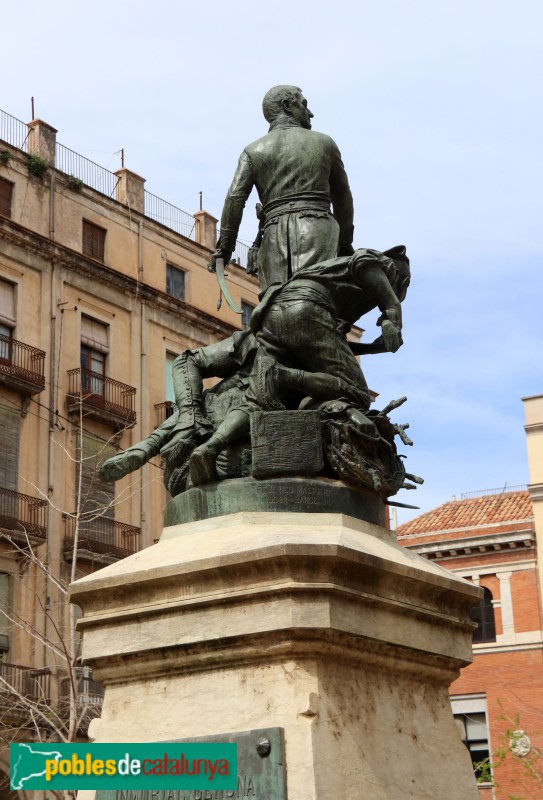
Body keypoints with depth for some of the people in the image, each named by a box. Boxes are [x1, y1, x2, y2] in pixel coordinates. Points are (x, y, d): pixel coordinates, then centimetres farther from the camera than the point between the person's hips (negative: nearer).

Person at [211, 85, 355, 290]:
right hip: (319, 229, -1)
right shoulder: (324, 143, 17)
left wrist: (225, 246, 5)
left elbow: (234, 198, 2)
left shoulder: (253, 151, 15)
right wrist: (345, 243, 34)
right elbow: (343, 198, 23)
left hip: (276, 235, 1)